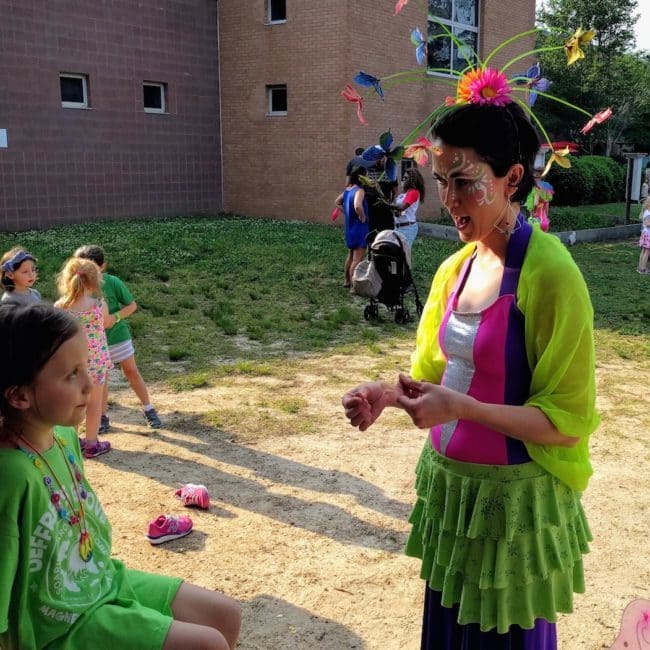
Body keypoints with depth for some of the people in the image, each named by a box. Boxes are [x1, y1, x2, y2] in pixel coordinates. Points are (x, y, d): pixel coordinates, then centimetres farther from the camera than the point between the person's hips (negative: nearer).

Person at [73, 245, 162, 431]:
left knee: (132, 372, 6)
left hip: (117, 334, -2)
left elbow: (132, 305, -7)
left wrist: (115, 317, -23)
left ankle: (148, 410, 19)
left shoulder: (113, 282, -13)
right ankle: (103, 417, 23)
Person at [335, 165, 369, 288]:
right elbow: (357, 206, -38)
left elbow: (337, 203, 22)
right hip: (359, 227, -9)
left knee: (350, 255, 21)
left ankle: (347, 281, 31)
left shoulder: (347, 190, 7)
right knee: (357, 259, -6)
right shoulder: (359, 191, -20)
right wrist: (363, 217, -21)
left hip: (349, 226, 9)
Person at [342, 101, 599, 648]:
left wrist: (460, 408, -30)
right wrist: (388, 393, -7)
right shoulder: (456, 268, 3)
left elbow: (567, 421, -18)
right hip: (448, 481, 7)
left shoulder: (550, 275, -20)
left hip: (513, 495, -6)